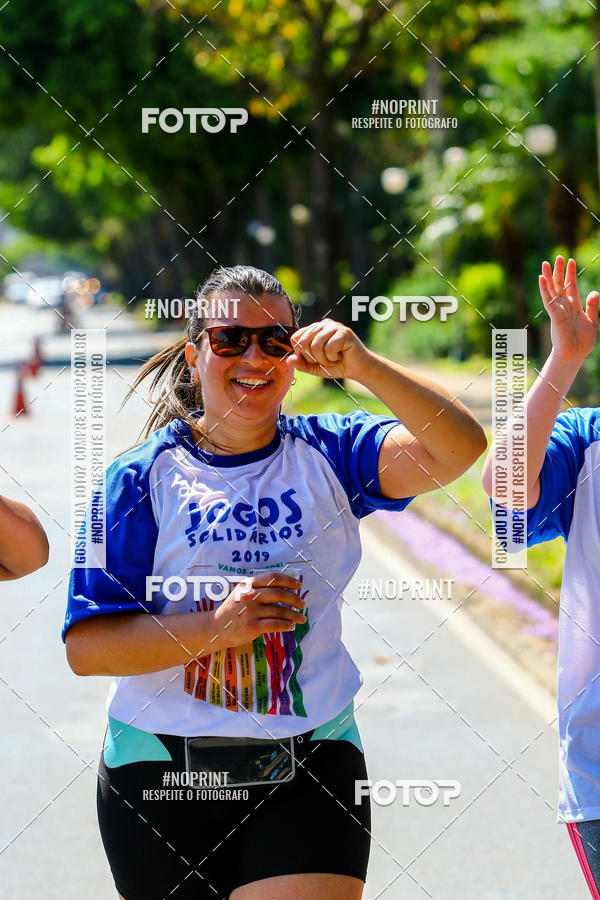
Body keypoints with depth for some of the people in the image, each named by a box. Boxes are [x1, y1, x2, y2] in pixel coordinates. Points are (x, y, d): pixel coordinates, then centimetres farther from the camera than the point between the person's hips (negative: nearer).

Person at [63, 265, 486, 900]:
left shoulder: (328, 453, 2)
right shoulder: (142, 477, -3)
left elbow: (459, 449, -14)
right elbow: (86, 645, -9)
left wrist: (365, 368, -26)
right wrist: (216, 626, -22)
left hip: (310, 765, 0)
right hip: (163, 770, 0)